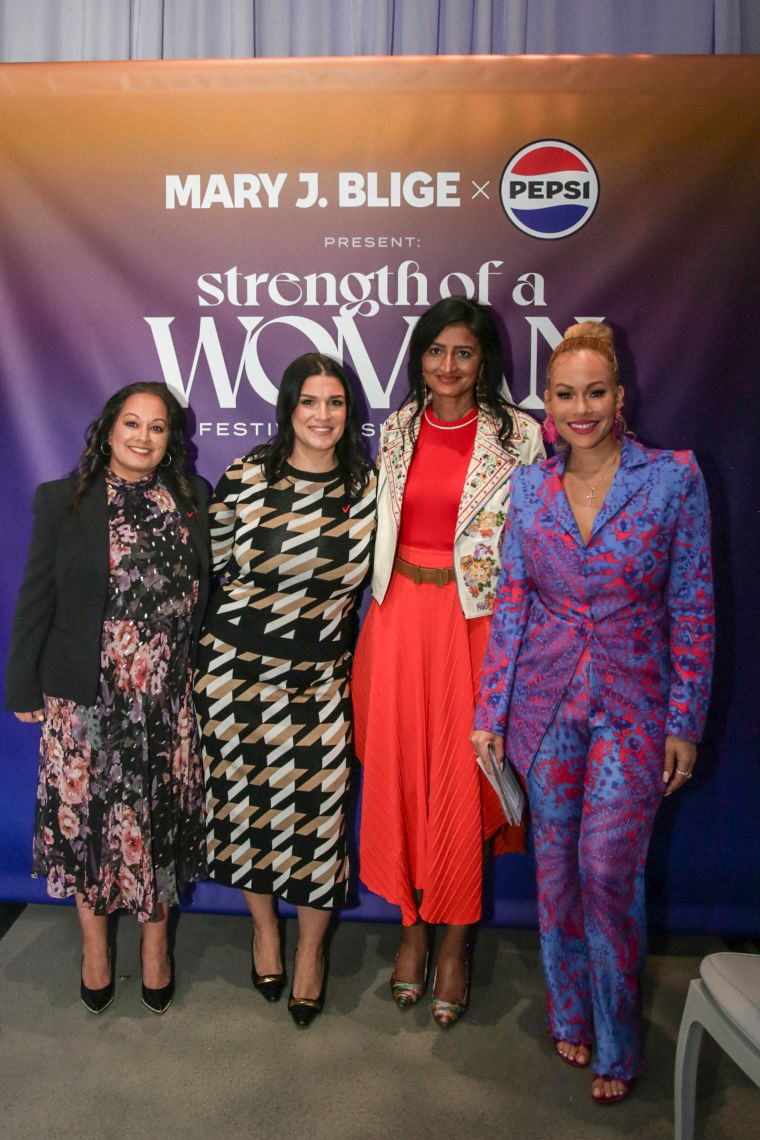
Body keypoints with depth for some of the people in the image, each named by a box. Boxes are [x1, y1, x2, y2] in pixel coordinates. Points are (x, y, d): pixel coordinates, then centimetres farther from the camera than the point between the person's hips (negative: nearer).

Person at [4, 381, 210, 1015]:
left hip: (168, 699, 2)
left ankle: (156, 944, 33)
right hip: (86, 697, -1)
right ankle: (95, 945, 33)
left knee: (160, 818, 11)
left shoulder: (192, 500, 5)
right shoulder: (62, 501, -1)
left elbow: (204, 593, 7)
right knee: (87, 816, 10)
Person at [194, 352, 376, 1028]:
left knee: (319, 805, 3)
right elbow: (215, 565, 5)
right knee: (246, 797, 11)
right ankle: (265, 927, 38)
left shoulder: (368, 488, -3)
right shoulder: (244, 477, -7)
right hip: (238, 665, 0)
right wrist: (252, 613, 8)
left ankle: (312, 948, 28)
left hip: (321, 674, 1)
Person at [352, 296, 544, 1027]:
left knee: (463, 780, 3)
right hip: (401, 615, 4)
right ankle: (413, 925, 29)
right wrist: (386, 605, 12)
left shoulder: (519, 435, -3)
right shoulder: (399, 430, 9)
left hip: (476, 619, -3)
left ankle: (454, 941, 23)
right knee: (398, 769, 8)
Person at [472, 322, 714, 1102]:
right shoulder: (529, 488, 1)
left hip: (633, 706, -3)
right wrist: (489, 711, 3)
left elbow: (692, 609, -4)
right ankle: (569, 1013, 35)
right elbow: (510, 604, 4)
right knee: (557, 862, 12)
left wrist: (686, 722, -6)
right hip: (547, 700, 3)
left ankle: (615, 1043, 21)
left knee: (608, 868, -3)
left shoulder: (673, 479, -6)